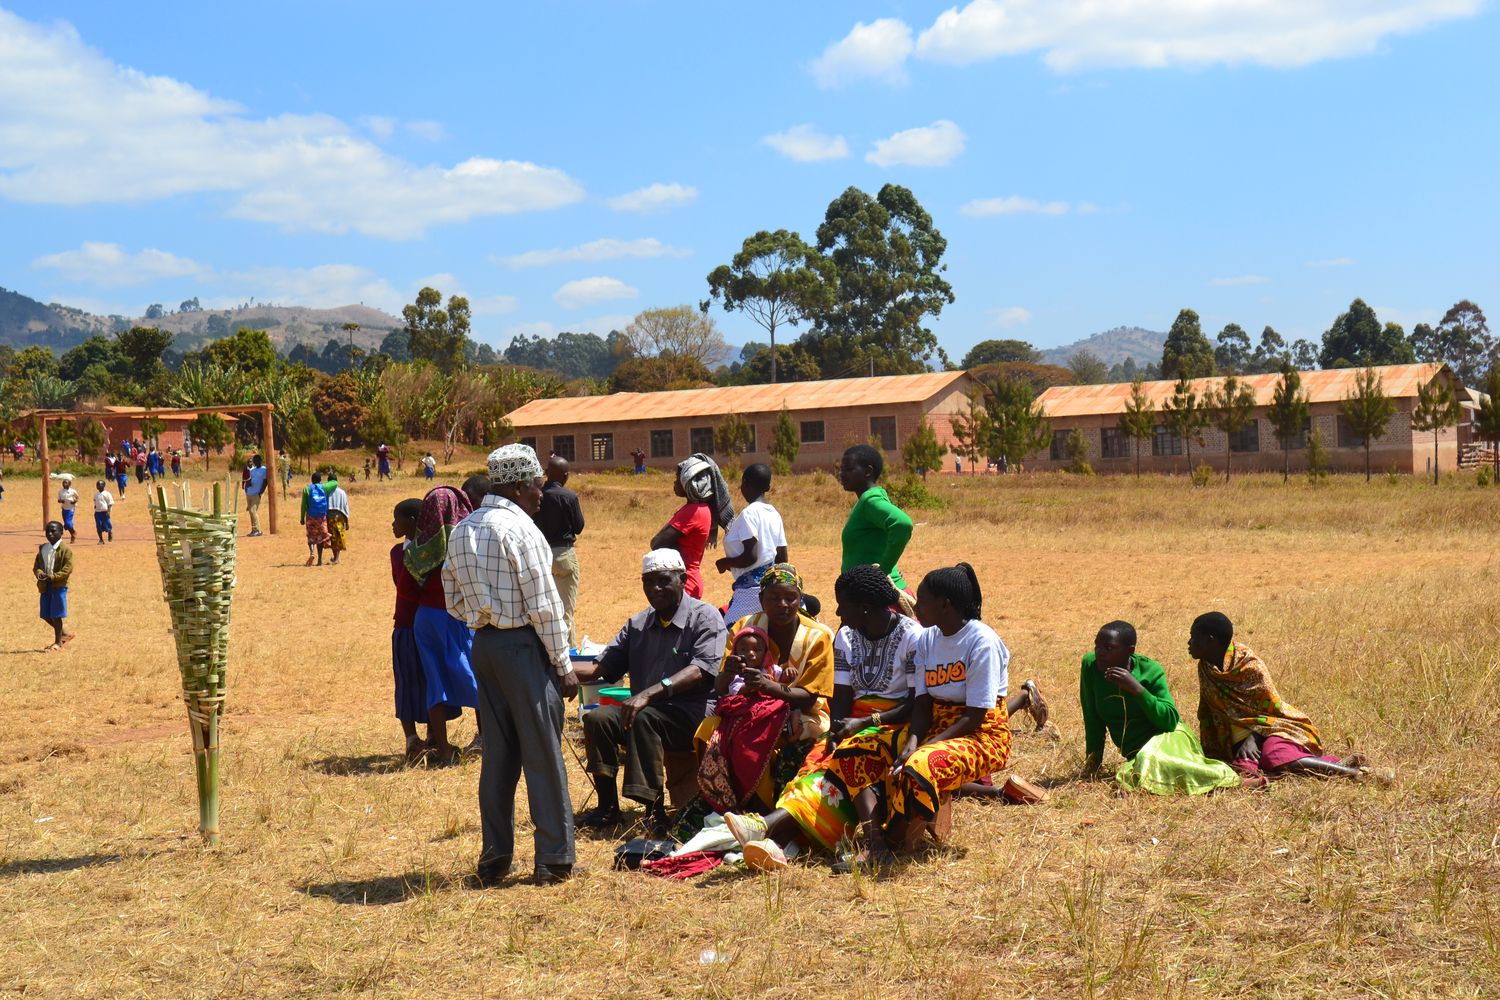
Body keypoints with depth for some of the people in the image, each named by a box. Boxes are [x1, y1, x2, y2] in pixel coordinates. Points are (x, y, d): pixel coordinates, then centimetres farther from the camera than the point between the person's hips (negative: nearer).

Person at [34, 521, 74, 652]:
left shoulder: (65, 550, -10)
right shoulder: (42, 548, 10)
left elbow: (67, 570, -15)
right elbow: (36, 565, 11)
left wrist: (51, 577, -22)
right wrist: (39, 573, -12)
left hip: (59, 586, -6)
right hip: (45, 586, 6)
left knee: (56, 615, -1)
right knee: (45, 615, 10)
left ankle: (58, 642, 13)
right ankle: (63, 634, 29)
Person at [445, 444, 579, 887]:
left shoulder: (461, 532, 10)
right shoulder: (519, 528, -14)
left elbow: (455, 602, 13)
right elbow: (544, 605, -14)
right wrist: (564, 665, -9)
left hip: (483, 646, 7)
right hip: (524, 646, -7)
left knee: (498, 752, 13)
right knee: (543, 755, 1)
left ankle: (494, 859, 16)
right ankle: (553, 858, 6)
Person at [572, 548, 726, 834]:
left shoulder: (705, 617, -3)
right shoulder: (637, 625, 16)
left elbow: (701, 671, -18)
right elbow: (600, 668, 12)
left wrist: (649, 694, -31)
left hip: (693, 713, -6)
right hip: (642, 708, 6)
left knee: (645, 717, -34)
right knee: (598, 718, -20)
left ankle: (654, 809, -31)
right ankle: (607, 807, -13)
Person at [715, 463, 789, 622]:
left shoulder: (749, 514, -14)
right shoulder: (774, 514, 11)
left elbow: (750, 556, -20)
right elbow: (783, 559, 13)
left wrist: (725, 562, -5)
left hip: (751, 587, -9)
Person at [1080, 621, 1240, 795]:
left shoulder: (1150, 671, -10)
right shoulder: (1090, 665, -4)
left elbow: (1170, 720, -17)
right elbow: (1093, 720, 3)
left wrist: (1136, 688, -25)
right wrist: (1093, 761, 2)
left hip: (1167, 737, -4)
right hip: (1135, 752, 4)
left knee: (1150, 762, -40)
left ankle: (1221, 775, -20)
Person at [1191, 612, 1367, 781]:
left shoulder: (1250, 666, -13)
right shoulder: (1206, 668, 6)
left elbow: (1272, 708, -9)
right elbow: (1208, 713, 15)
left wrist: (1253, 738, -21)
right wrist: (1209, 752, 12)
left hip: (1269, 726, -6)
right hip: (1241, 735, 6)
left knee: (1275, 758, -37)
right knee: (1244, 767, -27)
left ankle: (1347, 771, -27)